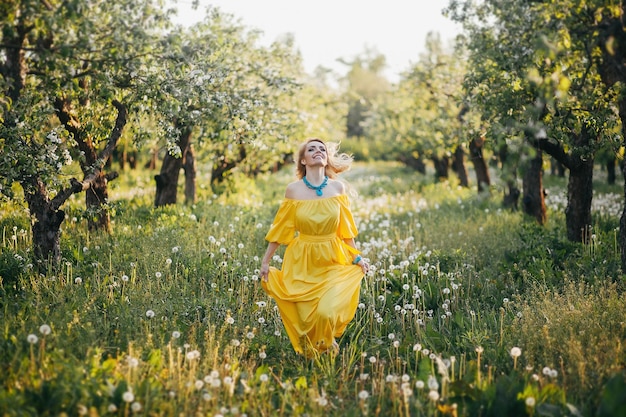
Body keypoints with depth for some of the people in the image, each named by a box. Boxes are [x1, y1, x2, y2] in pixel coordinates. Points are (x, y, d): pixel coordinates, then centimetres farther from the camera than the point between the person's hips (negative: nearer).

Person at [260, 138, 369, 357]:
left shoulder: (337, 187, -2)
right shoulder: (293, 189, -5)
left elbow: (345, 227, 6)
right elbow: (280, 228, 1)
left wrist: (356, 257, 3)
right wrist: (265, 261, 1)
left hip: (332, 262, 0)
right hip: (302, 263, 0)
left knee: (327, 313, -16)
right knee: (305, 318, -1)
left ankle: (327, 346, 17)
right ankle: (309, 353, 30)